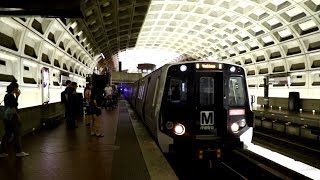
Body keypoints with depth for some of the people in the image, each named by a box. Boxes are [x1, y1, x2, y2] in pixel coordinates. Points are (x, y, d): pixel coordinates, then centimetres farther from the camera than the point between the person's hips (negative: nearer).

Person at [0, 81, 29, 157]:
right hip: (12, 118, -9)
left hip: (6, 118, 9)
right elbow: (13, 109, -19)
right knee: (17, 135, 2)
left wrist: (17, 96, 14)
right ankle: (19, 152, 10)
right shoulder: (11, 96, -17)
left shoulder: (7, 96, 10)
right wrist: (18, 117, -13)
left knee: (7, 135, 14)